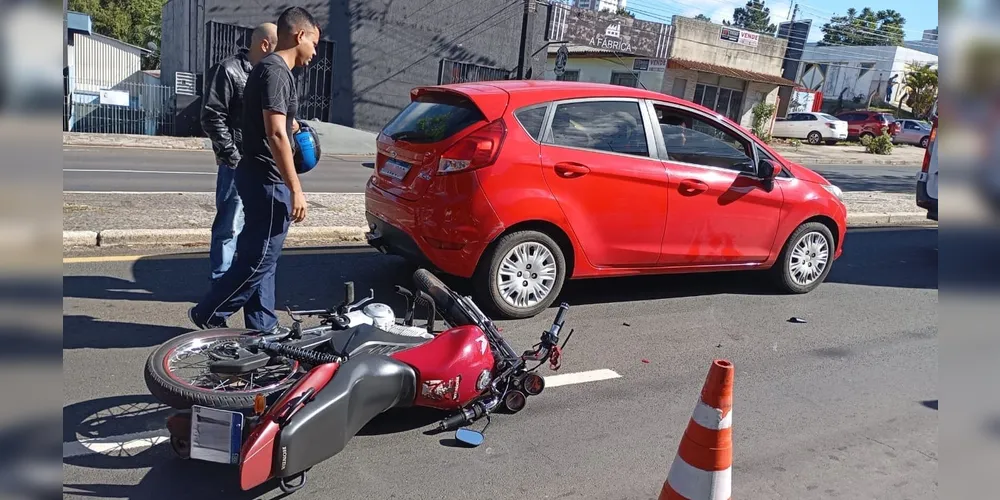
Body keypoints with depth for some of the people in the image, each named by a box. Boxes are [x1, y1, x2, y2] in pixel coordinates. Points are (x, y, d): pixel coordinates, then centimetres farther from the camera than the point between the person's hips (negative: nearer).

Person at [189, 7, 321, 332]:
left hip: (259, 177, 10)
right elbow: (275, 135, -23)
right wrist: (295, 189, -22)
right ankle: (208, 315, 13)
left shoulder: (269, 68, 15)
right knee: (258, 260, -1)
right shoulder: (276, 71, -16)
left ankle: (262, 327, 21)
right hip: (267, 181, -10)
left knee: (260, 257, 13)